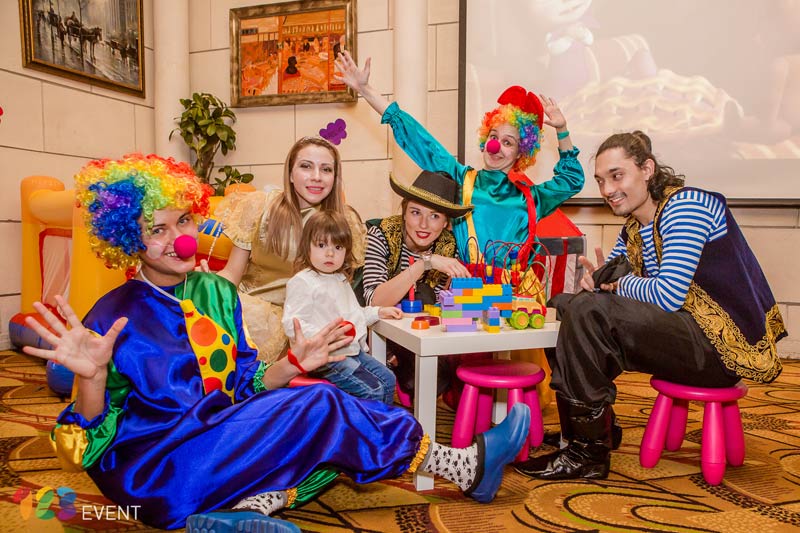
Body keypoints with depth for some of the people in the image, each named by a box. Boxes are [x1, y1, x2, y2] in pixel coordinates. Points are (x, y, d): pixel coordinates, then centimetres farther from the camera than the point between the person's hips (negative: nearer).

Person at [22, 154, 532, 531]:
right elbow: (88, 444, -13)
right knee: (320, 408, -19)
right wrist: (92, 376, -31)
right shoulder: (117, 317, -12)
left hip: (211, 440, 7)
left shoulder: (216, 292, 4)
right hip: (149, 473, -7)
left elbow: (243, 388, 8)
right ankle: (467, 467, -9)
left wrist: (294, 363, -8)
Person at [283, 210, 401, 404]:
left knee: (388, 379, 12)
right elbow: (291, 324, -21)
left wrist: (379, 312, 17)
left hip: (354, 350, 9)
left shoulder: (341, 280, 16)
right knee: (373, 392, -13)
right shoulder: (302, 282, -14)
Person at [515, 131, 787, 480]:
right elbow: (611, 280, 18)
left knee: (589, 312, -26)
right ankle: (589, 428, 10)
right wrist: (596, 278, -6)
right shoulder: (634, 227, 10)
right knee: (563, 307, 7)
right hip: (686, 331, 9)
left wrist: (622, 284, -6)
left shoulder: (686, 207, -15)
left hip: (724, 345, -9)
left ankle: (588, 453, -14)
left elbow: (667, 295, -25)